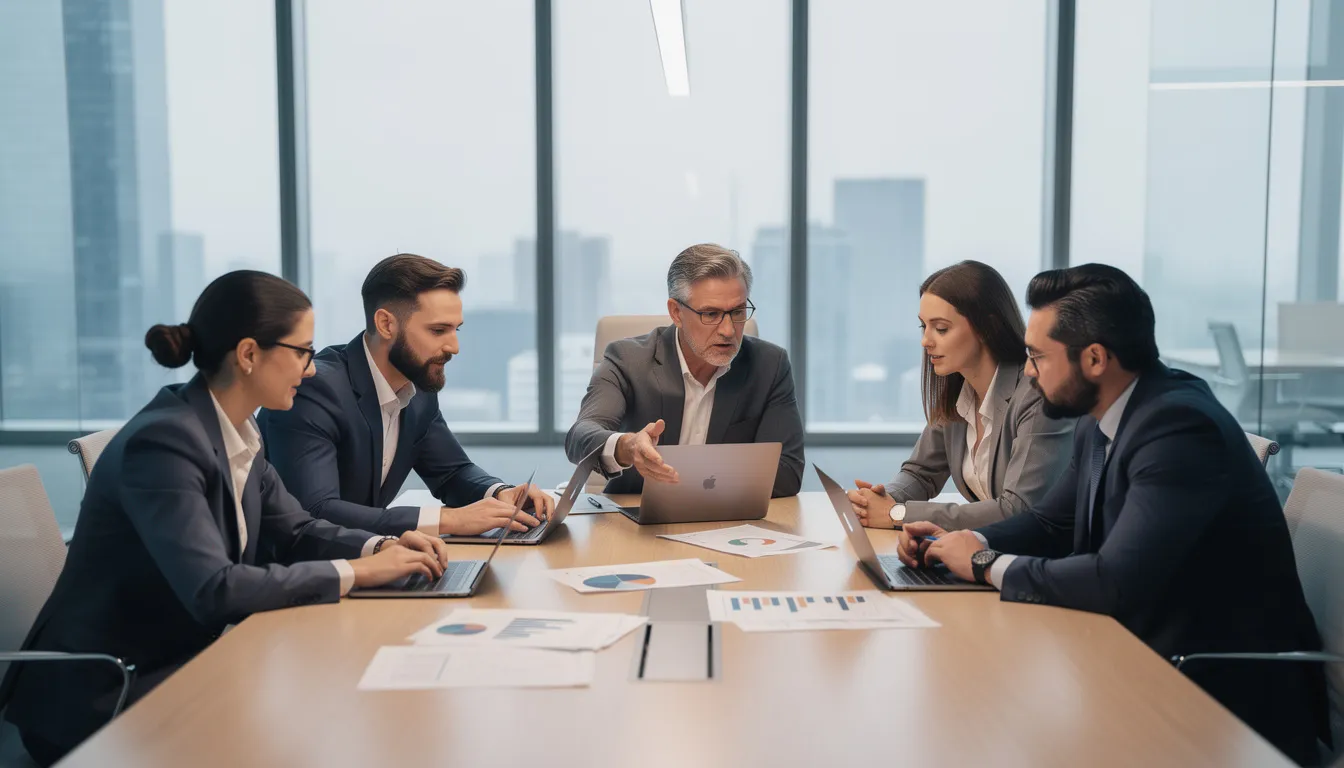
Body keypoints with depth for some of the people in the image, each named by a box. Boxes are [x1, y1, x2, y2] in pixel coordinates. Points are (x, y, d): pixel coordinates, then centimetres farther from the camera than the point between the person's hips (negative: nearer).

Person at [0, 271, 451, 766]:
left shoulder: (236, 434, 2)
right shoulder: (163, 441, -25)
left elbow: (295, 532, 9)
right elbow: (213, 589, -33)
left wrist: (381, 548, -9)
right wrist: (353, 573, -26)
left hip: (179, 662, 8)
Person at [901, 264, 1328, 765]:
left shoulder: (1179, 424, -24)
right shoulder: (1099, 425, 3)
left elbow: (1116, 581, -32)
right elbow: (1051, 524, 15)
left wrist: (987, 564, -18)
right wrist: (962, 542, -4)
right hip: (1152, 658, 7)